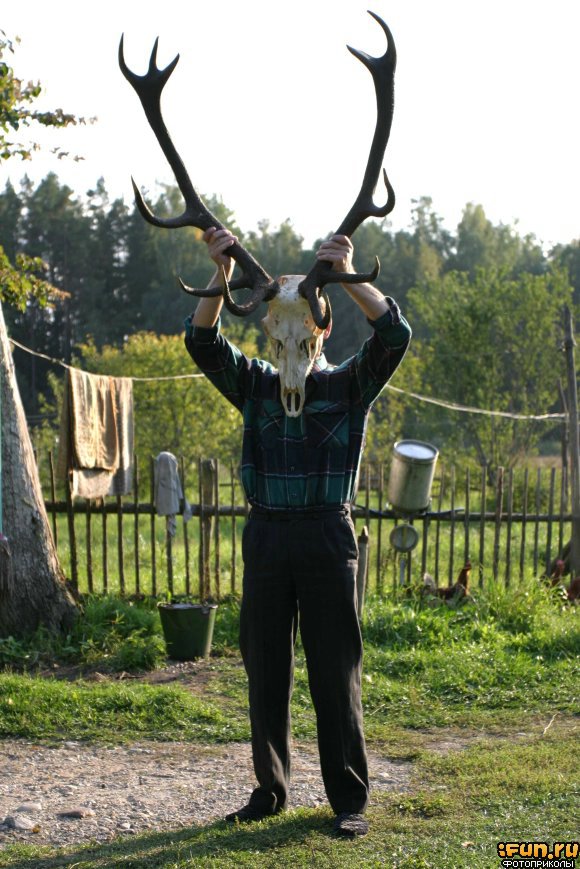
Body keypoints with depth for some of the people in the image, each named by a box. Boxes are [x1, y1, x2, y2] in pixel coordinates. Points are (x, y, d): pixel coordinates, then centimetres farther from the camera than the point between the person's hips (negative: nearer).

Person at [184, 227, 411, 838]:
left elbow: (394, 335, -11)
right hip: (265, 537, 3)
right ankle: (269, 789, 23)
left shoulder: (351, 385, 5)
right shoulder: (255, 384, 11)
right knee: (265, 670, 9)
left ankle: (348, 800, 11)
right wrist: (221, 276, -17)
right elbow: (202, 342, -3)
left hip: (328, 539, -2)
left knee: (335, 673, 2)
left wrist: (348, 277, -23)